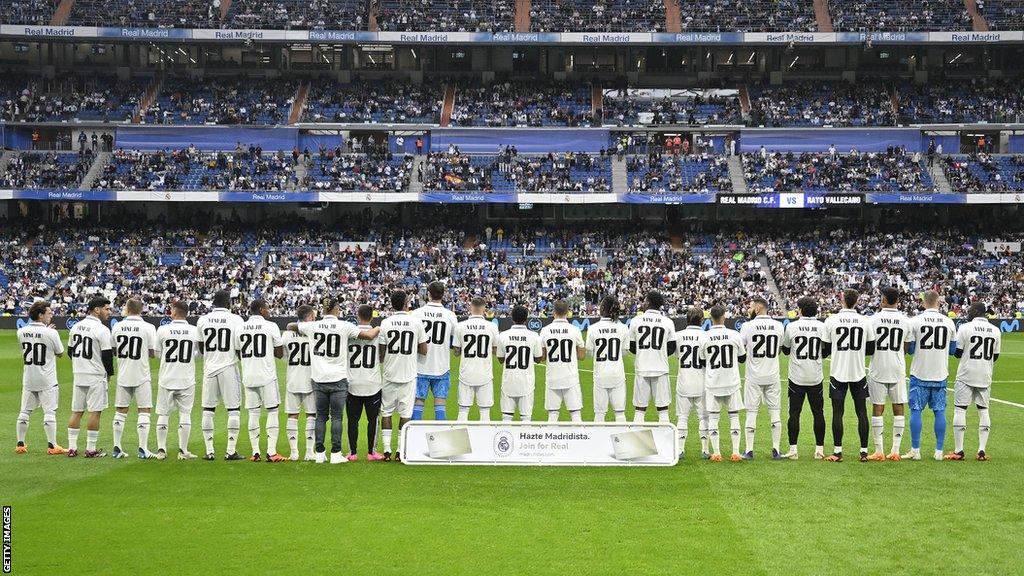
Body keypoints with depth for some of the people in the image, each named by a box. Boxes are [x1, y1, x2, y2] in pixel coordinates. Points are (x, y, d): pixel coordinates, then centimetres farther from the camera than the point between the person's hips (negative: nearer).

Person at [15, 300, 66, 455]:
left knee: (24, 412, 11)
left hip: (28, 380, 5)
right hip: (46, 380, -5)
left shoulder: (21, 332, -1)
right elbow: (60, 353, -2)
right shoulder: (51, 333, -16)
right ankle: (52, 445, 0)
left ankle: (20, 444, 15)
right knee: (49, 412, 0)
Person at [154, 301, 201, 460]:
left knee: (163, 414, 8)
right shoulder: (195, 331, -4)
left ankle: (161, 450, 9)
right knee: (185, 414, 7)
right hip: (187, 380, 0)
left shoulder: (162, 330, -7)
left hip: (166, 379, 0)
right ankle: (183, 451, 6)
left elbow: (157, 353, 4)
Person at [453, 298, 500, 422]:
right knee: (485, 411, 6)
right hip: (485, 375, 0)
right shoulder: (492, 326, -5)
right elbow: (496, 351, 6)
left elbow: (456, 352, 4)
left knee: (463, 410, 6)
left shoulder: (460, 326, -4)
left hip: (466, 374, 0)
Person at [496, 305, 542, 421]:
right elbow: (538, 359, 5)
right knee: (526, 416, 4)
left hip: (508, 381, 1)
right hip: (527, 382, -1)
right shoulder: (534, 336, -6)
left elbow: (501, 359, 6)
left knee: (507, 416, 6)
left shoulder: (503, 336, -4)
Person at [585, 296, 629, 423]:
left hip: (600, 375, -1)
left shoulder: (593, 329, -7)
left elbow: (589, 352, 2)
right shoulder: (623, 328, -4)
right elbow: (624, 351, 6)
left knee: (599, 412, 5)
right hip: (618, 374, 1)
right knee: (620, 411, 6)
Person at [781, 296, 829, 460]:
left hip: (797, 377, -1)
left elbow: (785, 350, 5)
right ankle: (819, 449, 10)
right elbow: (828, 351, 5)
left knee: (794, 413, 3)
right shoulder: (822, 327, -3)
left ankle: (793, 450, 2)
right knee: (818, 413, 9)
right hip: (816, 377, 1)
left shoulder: (792, 327, -6)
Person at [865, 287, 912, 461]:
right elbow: (906, 348, 8)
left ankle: (879, 451, 1)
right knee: (898, 408, 7)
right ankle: (895, 450, 6)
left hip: (878, 369, -2)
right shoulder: (905, 321, 0)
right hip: (898, 369, 2)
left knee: (878, 409, 2)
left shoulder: (874, 319, -7)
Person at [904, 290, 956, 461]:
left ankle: (915, 451, 2)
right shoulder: (949, 322, 0)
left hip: (920, 374, -2)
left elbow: (909, 349, -5)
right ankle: (939, 451, 8)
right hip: (940, 375, 2)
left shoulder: (915, 321, -8)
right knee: (939, 411, 8)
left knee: (916, 411, 3)